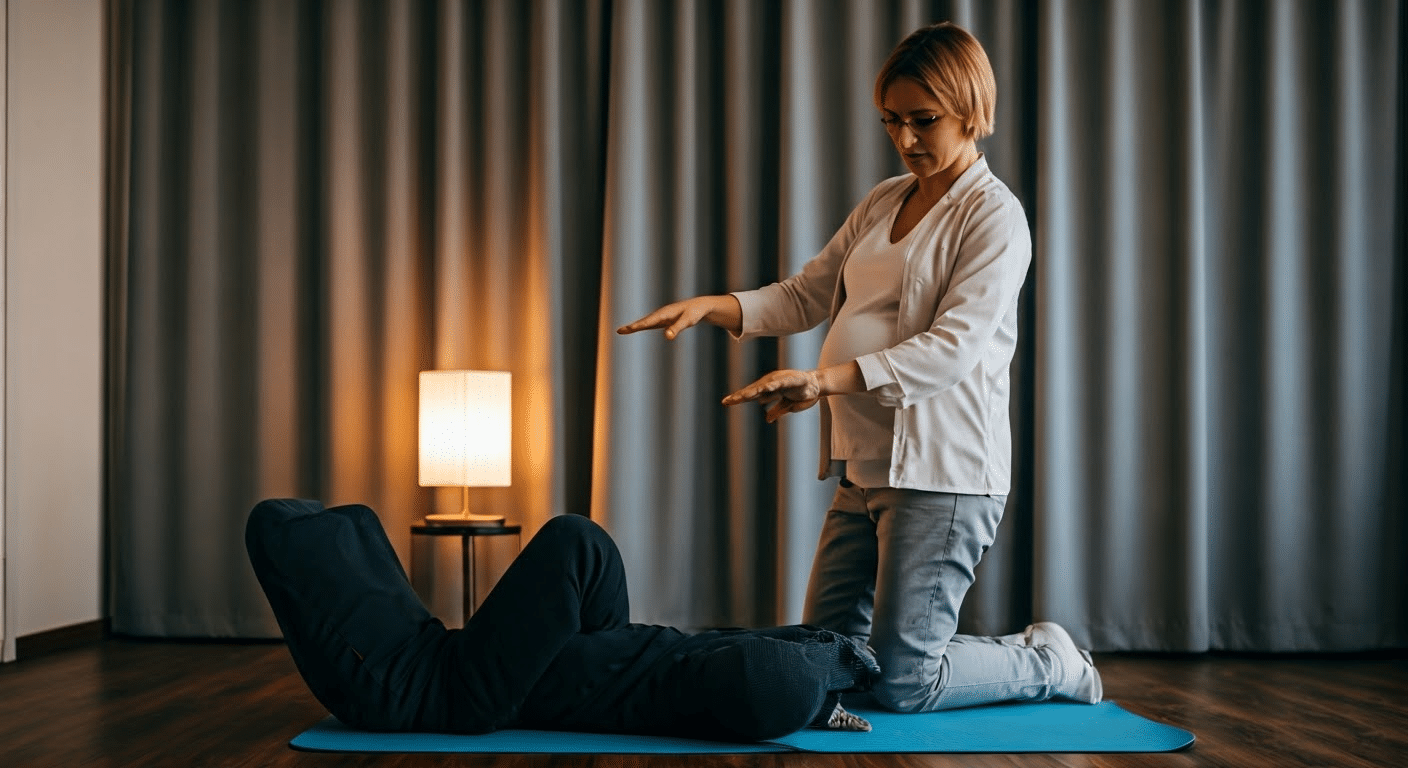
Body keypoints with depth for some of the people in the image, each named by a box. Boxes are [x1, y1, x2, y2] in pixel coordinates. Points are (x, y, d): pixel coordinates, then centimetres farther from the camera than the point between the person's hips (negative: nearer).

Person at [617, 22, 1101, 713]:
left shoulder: (994, 215, -8)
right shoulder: (882, 203, 16)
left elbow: (952, 347, -19)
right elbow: (807, 294, 17)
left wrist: (828, 378, -30)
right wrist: (712, 306, -1)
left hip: (941, 473, -8)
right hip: (864, 467, 8)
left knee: (899, 685, -7)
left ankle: (1049, 662, 18)